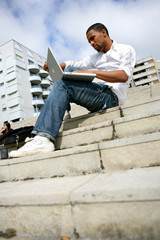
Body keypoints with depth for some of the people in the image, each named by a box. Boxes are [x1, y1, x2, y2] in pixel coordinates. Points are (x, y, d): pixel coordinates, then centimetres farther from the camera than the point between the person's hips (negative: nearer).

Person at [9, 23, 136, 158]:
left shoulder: (126, 50, 10)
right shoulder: (96, 57, 30)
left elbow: (124, 76, -11)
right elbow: (75, 64, 16)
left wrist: (91, 72, -21)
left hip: (111, 97, -6)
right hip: (97, 95, 6)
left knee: (63, 84, -21)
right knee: (70, 69, -1)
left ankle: (44, 138, -32)